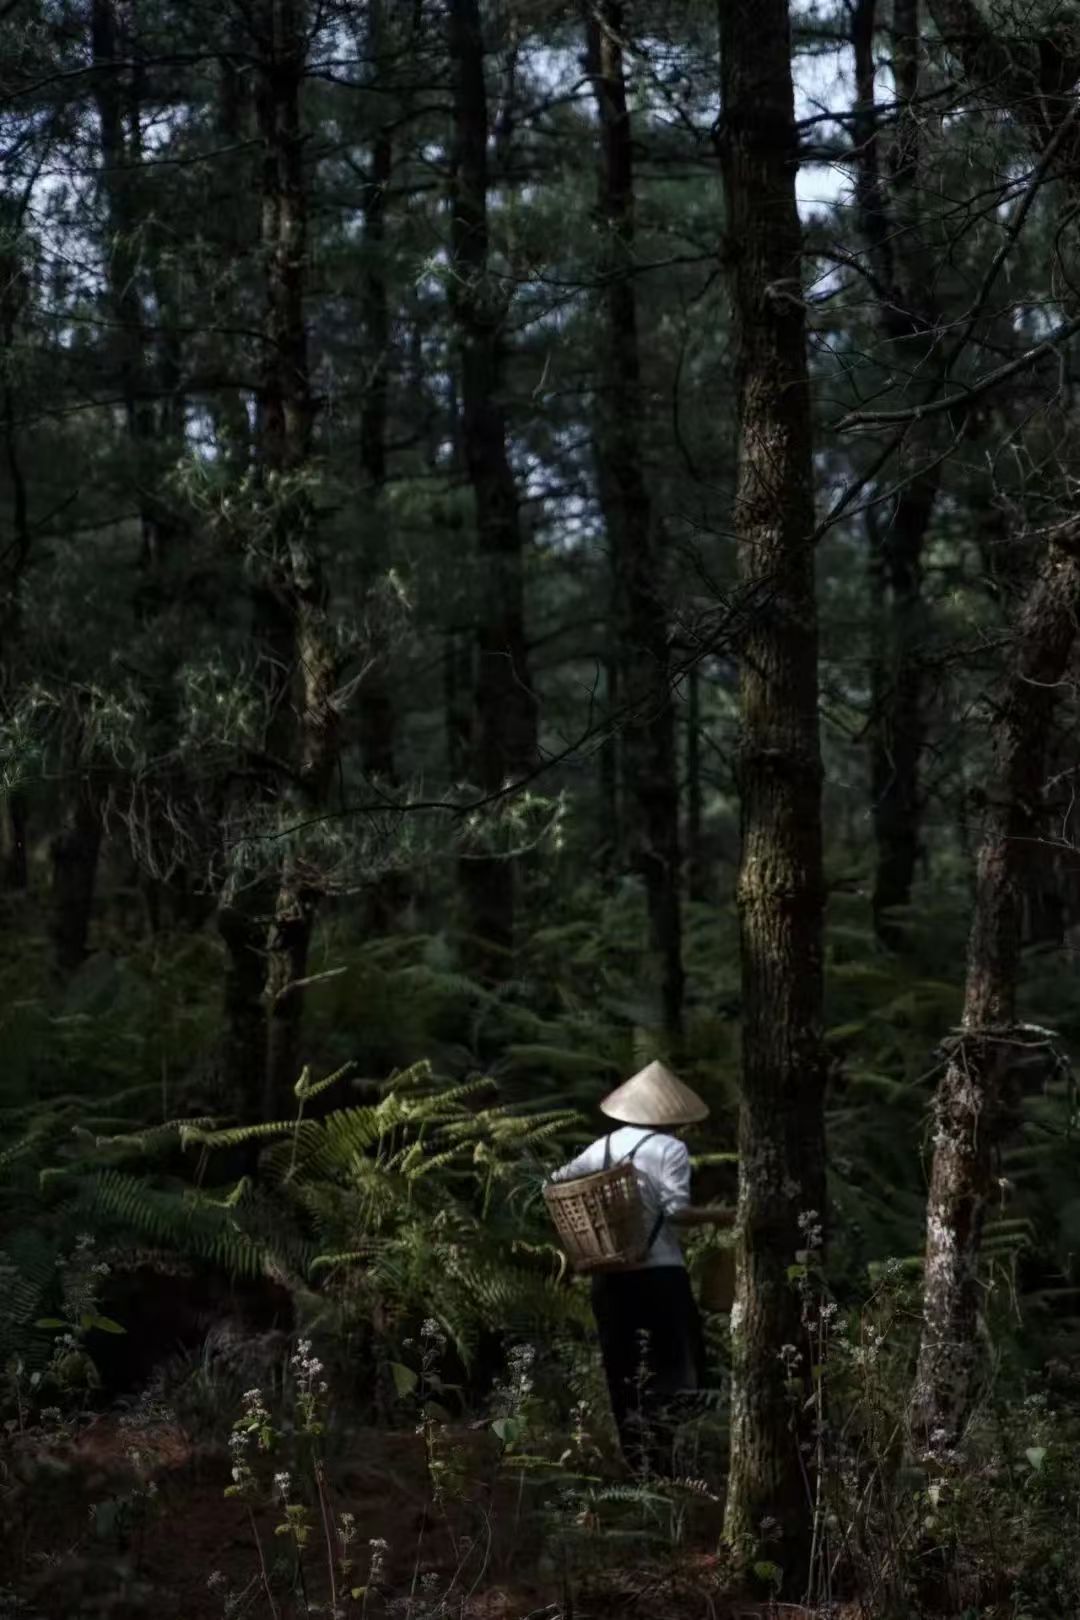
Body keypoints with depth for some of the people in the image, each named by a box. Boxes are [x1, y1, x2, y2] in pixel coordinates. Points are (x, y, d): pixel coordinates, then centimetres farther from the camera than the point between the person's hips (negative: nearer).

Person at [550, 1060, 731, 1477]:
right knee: (667, 1368, 1)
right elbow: (676, 1210, -16)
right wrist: (723, 1215, -6)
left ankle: (635, 1459, 15)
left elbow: (557, 1182, 11)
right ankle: (656, 1459, -7)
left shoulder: (605, 1145, 9)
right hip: (658, 1273, -5)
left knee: (623, 1371, 12)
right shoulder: (669, 1148, -7)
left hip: (610, 1273, 5)